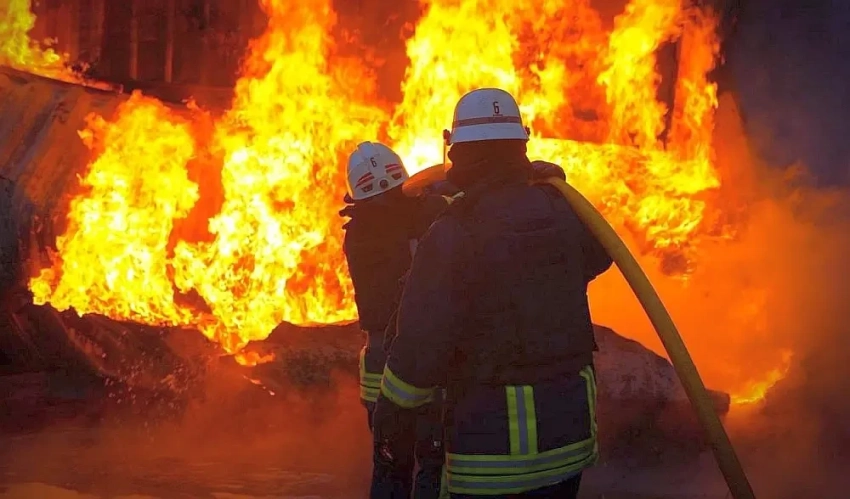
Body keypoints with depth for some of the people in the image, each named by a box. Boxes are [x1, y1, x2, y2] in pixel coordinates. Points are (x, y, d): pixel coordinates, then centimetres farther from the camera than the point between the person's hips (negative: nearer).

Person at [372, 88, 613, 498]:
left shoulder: (452, 234, -15)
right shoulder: (563, 213, 2)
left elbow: (420, 343, -15)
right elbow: (599, 255, 26)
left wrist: (391, 414, 1)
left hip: (492, 430, -5)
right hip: (570, 420, 5)